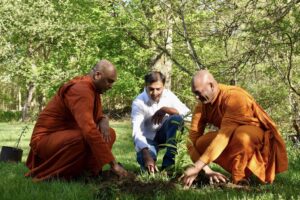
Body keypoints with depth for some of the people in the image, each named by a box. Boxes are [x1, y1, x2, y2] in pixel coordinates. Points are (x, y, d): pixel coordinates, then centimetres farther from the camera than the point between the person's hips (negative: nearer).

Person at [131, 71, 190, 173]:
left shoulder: (168, 95, -13)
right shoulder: (138, 102, -21)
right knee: (145, 162, -33)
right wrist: (147, 156, -44)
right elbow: (137, 132, -31)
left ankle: (168, 163, -24)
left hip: (164, 134, 3)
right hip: (149, 138, -2)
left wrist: (166, 109, -37)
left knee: (176, 118, -30)